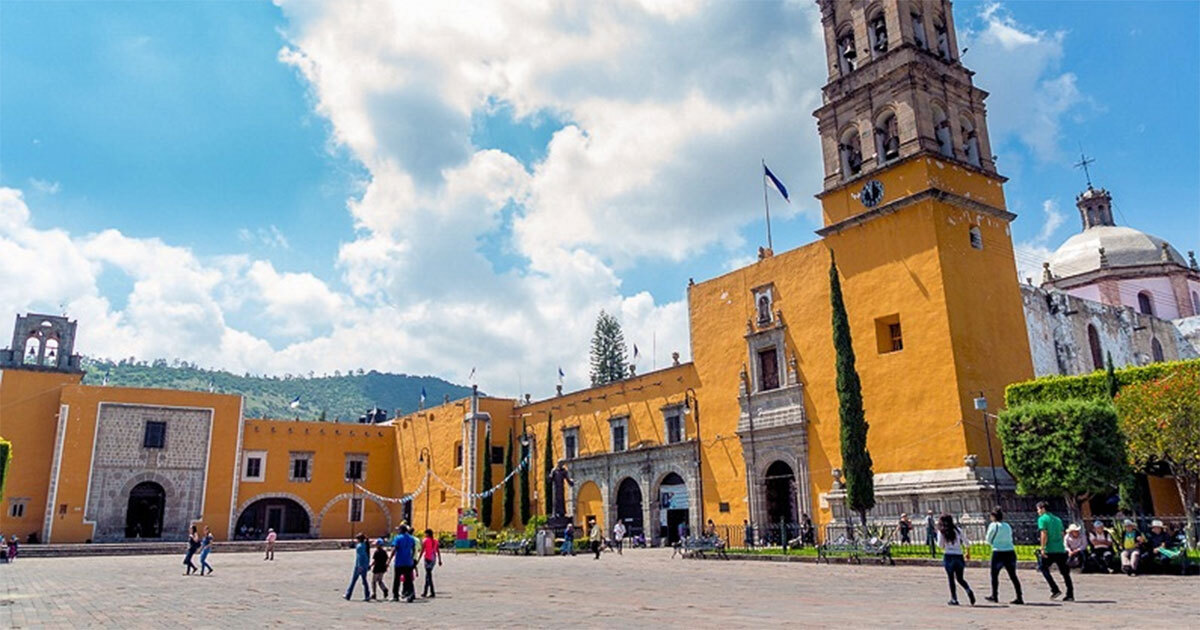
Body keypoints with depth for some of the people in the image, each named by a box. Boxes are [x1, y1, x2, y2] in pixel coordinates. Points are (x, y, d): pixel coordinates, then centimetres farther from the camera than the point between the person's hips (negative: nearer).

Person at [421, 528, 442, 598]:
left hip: (428, 558, -6)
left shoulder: (425, 540, -4)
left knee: (429, 575, -5)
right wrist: (439, 560, 13)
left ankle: (432, 593, -10)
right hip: (434, 559, 6)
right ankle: (425, 592, 21)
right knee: (428, 575, 16)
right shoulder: (435, 541, 10)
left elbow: (422, 551, -6)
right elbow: (438, 551, 9)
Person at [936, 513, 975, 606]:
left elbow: (940, 545, -5)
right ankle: (969, 591, -10)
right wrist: (968, 552, 24)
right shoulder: (958, 530, 6)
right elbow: (966, 543, 9)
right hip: (959, 556, 3)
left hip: (948, 556, -3)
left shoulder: (942, 531, -3)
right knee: (960, 578, 16)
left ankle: (954, 599, 6)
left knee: (951, 579, 8)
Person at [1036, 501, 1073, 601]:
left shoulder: (1042, 519, -4)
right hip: (1061, 549, 6)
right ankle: (1070, 595, 7)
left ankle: (1055, 590, 1)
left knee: (1043, 567, 10)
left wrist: (1042, 548, -14)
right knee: (1065, 572, 9)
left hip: (1050, 550, -6)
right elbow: (1062, 534, 18)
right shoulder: (1058, 519, 16)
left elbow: (1044, 534, -14)